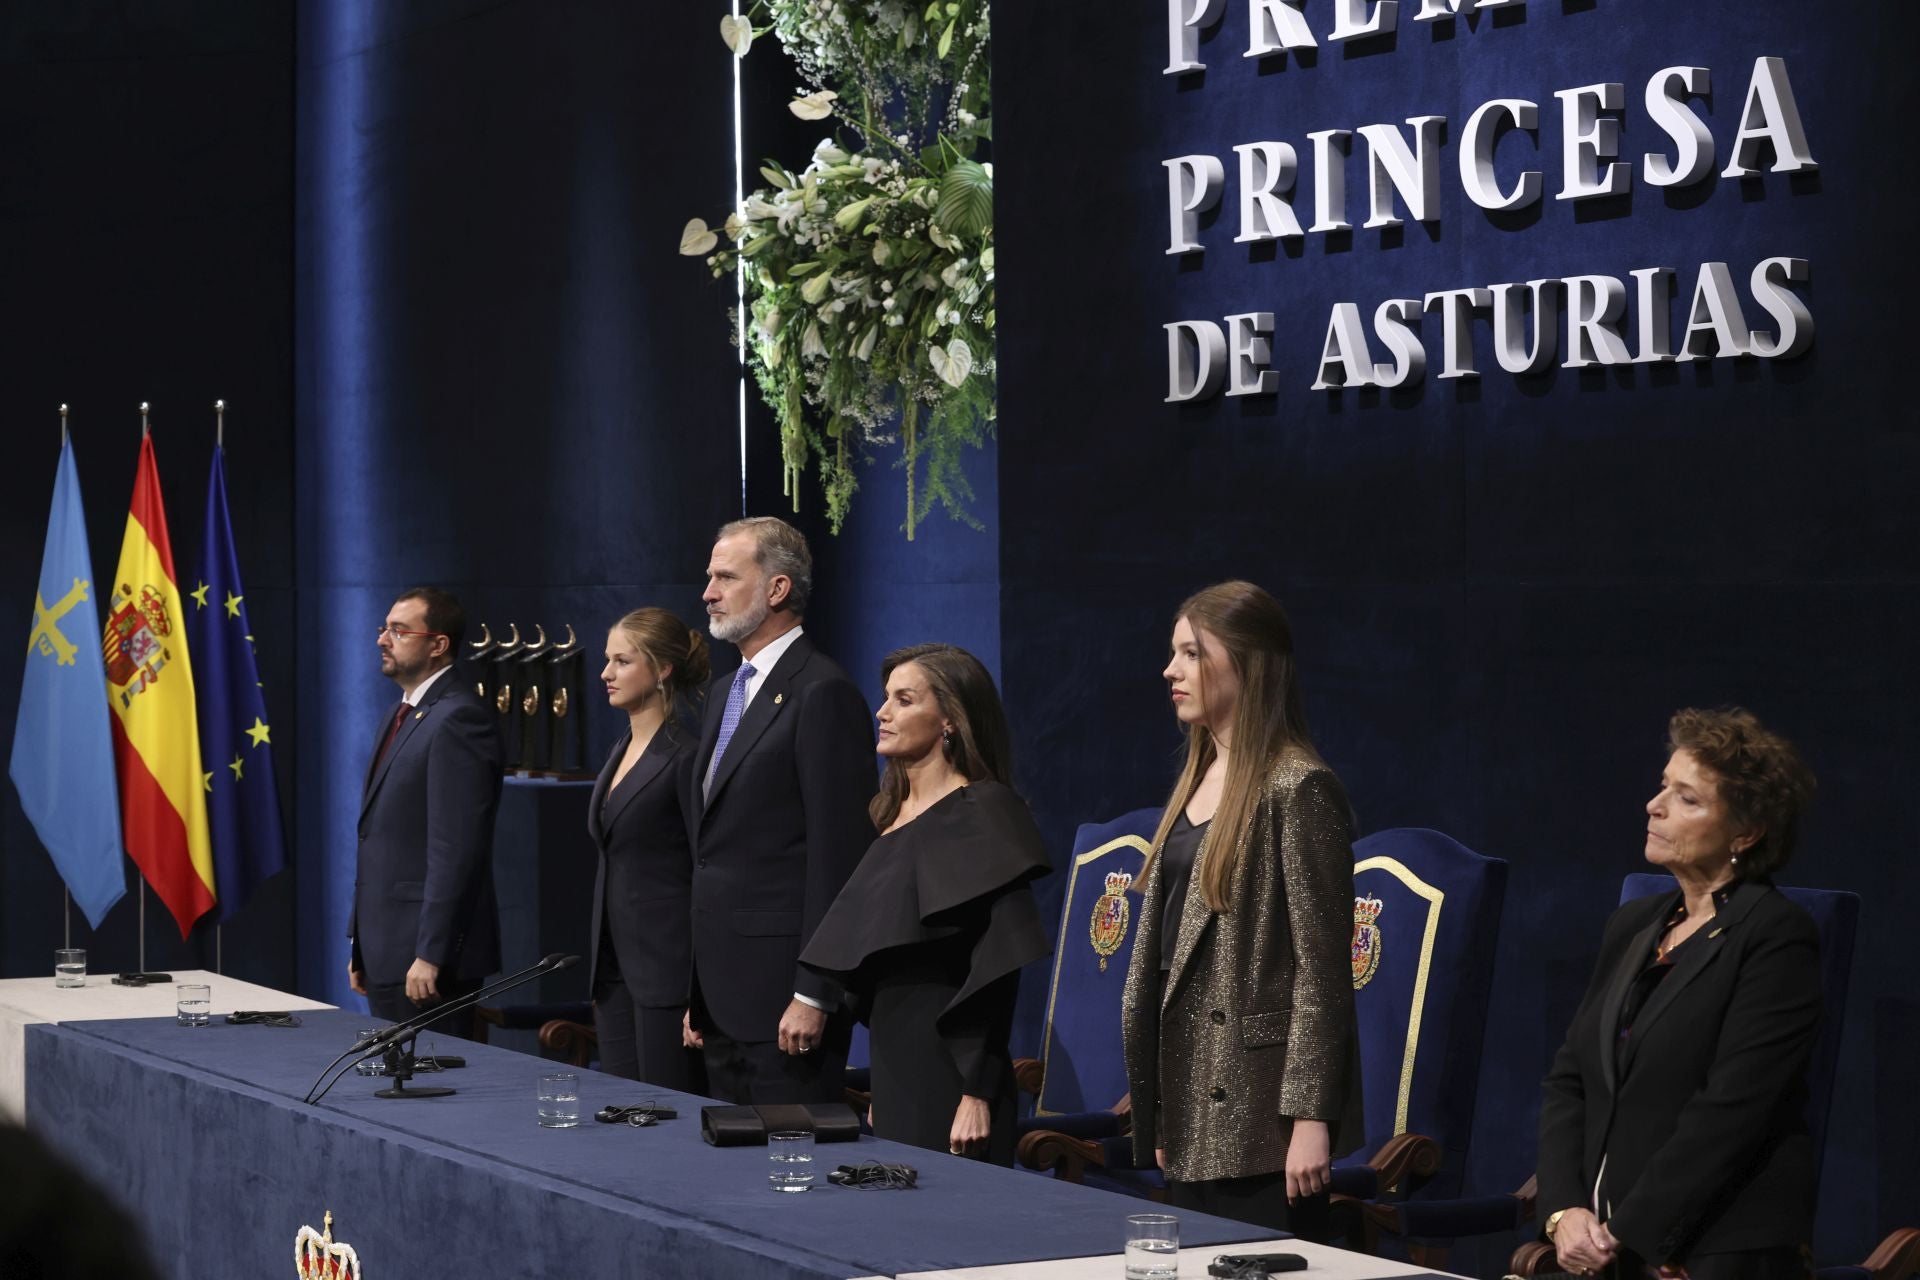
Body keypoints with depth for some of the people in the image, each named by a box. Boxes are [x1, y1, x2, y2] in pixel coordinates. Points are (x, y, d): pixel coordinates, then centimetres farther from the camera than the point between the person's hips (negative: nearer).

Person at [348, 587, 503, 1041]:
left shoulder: (457, 719, -15)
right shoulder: (400, 718, 17)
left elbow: (456, 849, -21)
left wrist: (430, 955, -23)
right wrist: (362, 948, 18)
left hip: (427, 957, -10)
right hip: (386, 953, 10)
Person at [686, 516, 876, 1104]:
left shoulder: (823, 693, -12)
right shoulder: (725, 692, 18)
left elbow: (837, 856, -16)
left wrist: (812, 995, -19)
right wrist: (696, 991, 18)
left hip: (783, 989, -9)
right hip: (723, 990, 9)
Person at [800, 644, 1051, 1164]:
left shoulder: (980, 815, -11)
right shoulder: (895, 813, 15)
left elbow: (996, 965, -17)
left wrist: (977, 1096, -20)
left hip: (947, 1076, -8)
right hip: (894, 1066, 8)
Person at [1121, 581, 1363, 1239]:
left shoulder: (1297, 787, -11)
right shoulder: (1199, 779, 15)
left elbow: (1321, 962, -15)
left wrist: (1311, 1115, -19)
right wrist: (1157, 1112, 18)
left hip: (1259, 1110, -8)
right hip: (1194, 1113, 9)